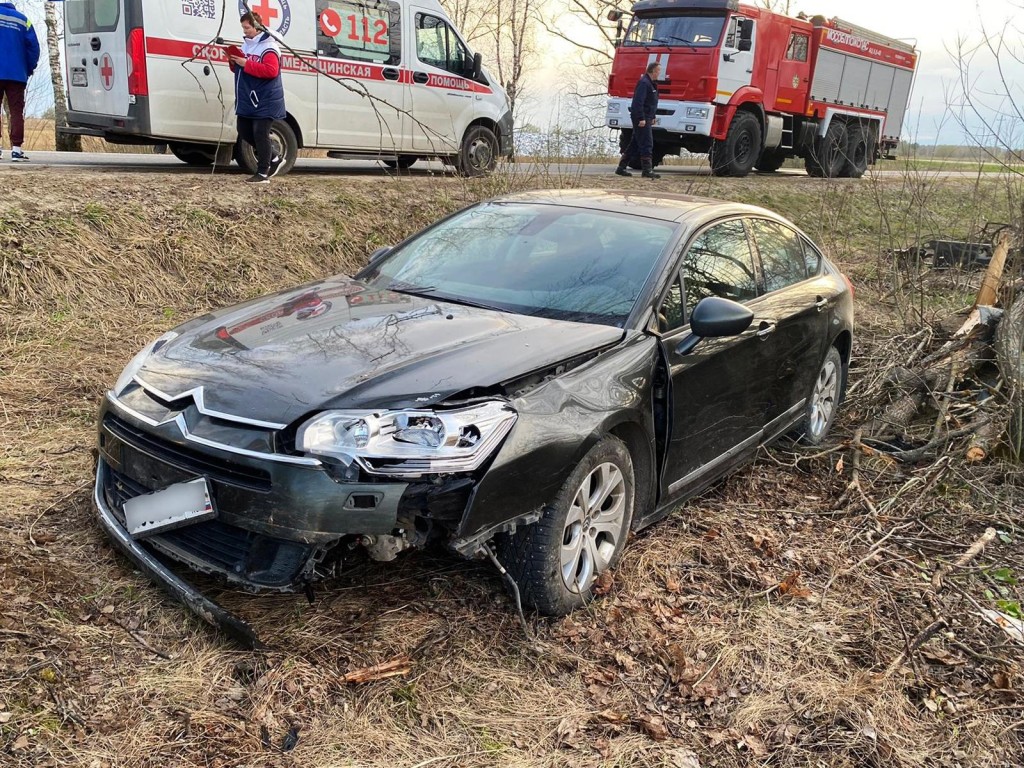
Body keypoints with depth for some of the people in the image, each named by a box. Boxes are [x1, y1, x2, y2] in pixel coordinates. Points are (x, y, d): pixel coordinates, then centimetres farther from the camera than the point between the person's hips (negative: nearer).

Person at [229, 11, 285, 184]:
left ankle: (263, 173, -4)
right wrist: (234, 63, 1)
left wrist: (246, 64, -24)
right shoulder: (246, 44, 15)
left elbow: (271, 71, -26)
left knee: (260, 134, -10)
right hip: (247, 99, 10)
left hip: (265, 100, -10)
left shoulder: (268, 47, -14)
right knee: (245, 132, 13)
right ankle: (274, 159, 26)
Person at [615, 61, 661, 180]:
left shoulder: (650, 83, 18)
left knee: (635, 144, 12)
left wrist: (653, 117, 23)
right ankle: (647, 170, -11)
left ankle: (621, 168, 16)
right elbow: (638, 102, -22)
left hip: (646, 118, 10)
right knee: (647, 145, -11)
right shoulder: (644, 83, -15)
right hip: (641, 119, -10)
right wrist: (641, 118, -25)